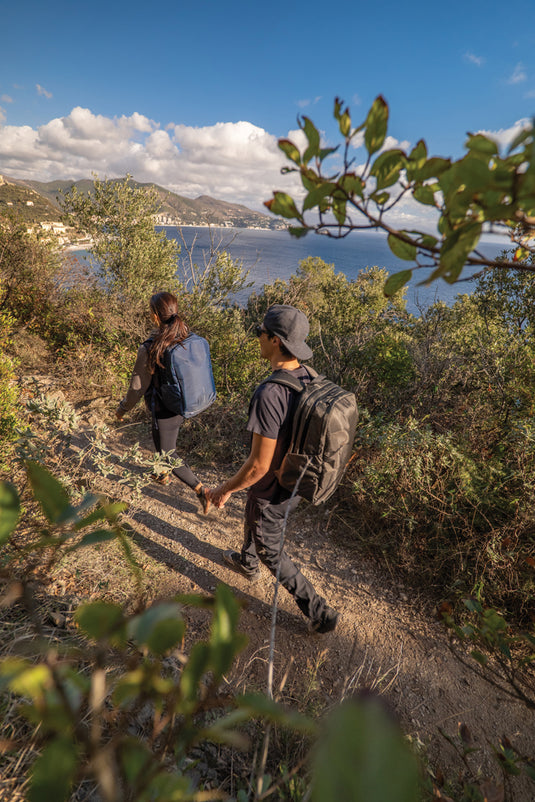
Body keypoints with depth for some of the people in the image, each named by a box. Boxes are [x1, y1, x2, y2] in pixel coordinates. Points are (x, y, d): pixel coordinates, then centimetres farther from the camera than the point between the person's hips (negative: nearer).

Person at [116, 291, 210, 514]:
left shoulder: (149, 349, -27)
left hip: (165, 411, -7)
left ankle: (202, 491, 12)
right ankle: (163, 475, 55)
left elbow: (138, 386, -15)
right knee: (162, 441, 32)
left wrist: (123, 408, 4)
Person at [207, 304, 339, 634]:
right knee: (254, 521, 35)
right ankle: (247, 562, 65)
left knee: (270, 549, 20)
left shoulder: (270, 394, -37)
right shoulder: (309, 378, -10)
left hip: (272, 491, -8)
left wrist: (225, 489, -13)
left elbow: (259, 465, -31)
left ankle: (320, 612, 33)